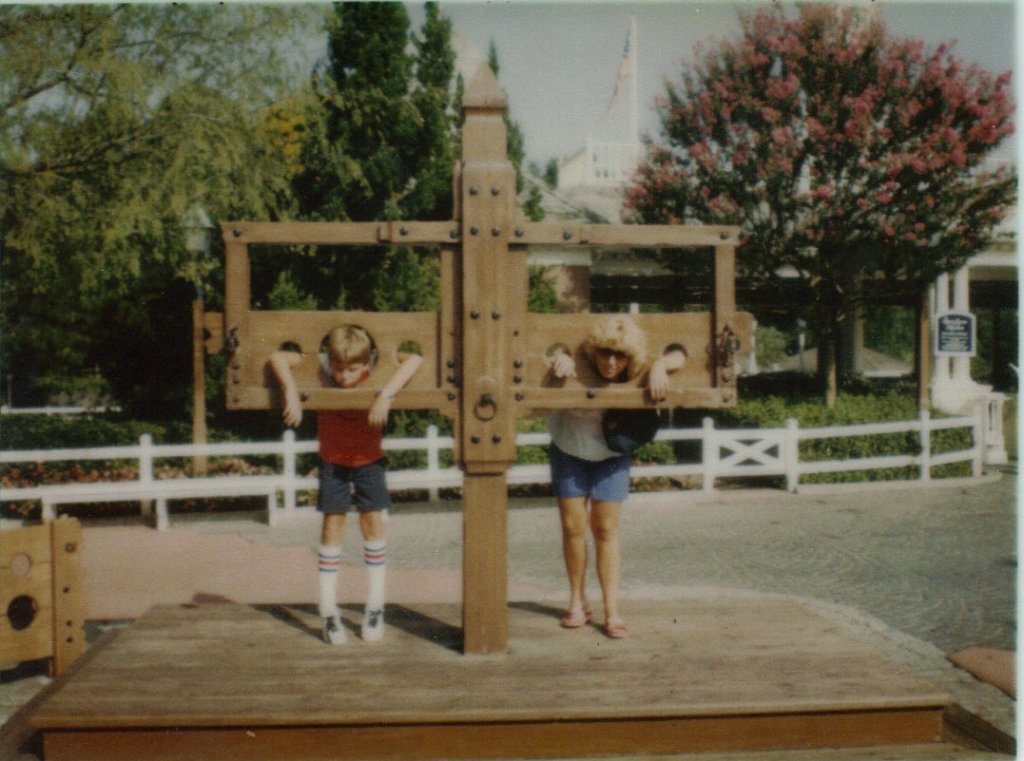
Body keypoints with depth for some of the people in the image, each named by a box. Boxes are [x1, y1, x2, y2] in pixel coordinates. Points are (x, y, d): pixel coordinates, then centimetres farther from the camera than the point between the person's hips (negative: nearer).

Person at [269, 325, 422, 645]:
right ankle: (329, 612, 5)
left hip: (369, 460, 0)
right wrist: (291, 391, -38)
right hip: (332, 461, 0)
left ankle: (375, 607, 12)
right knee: (332, 528, -2)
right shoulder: (322, 367, -21)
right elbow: (277, 357, -23)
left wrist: (386, 394, -45)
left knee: (373, 524, 0)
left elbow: (414, 359, -35)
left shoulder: (377, 368, -23)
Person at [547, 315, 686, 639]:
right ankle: (577, 603, 16)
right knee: (573, 528, 1)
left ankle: (612, 611, 1)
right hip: (569, 453, 0)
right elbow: (560, 346, -16)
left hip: (611, 457, 0)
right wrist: (562, 354, -38)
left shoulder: (635, 375, -24)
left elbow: (678, 354, -21)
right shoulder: (579, 369, -28)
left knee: (606, 530, -2)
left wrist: (660, 366, -41)